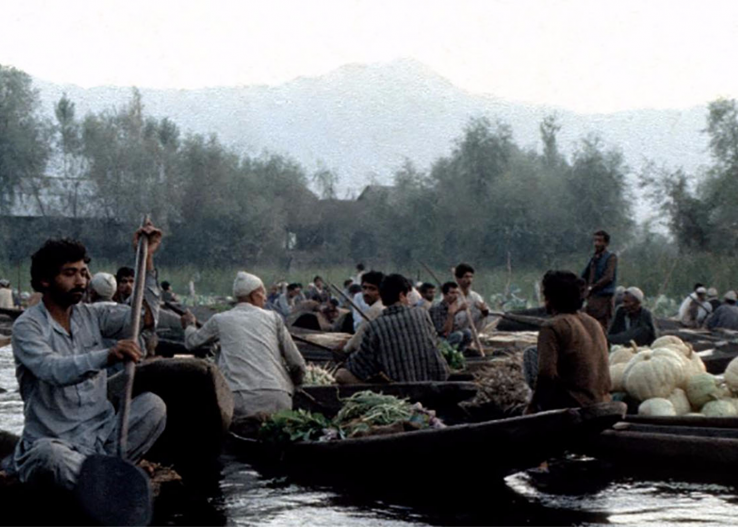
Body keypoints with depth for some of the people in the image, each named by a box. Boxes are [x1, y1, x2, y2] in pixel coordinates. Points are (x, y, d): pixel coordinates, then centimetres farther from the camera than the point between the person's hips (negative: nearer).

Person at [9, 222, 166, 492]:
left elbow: (146, 318, 1)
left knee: (152, 405, -20)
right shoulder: (28, 326, -8)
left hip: (101, 435, 6)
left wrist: (146, 259, -6)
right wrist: (108, 356, -44)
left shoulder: (92, 315, 11)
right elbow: (54, 370, -27)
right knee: (48, 453, -40)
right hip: (53, 439, -6)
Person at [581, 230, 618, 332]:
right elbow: (584, 275, 19)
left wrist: (591, 288, -10)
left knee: (602, 329, -9)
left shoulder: (611, 257, -4)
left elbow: (608, 277, -14)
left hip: (604, 298, -7)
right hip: (592, 297, 7)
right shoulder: (594, 258, 18)